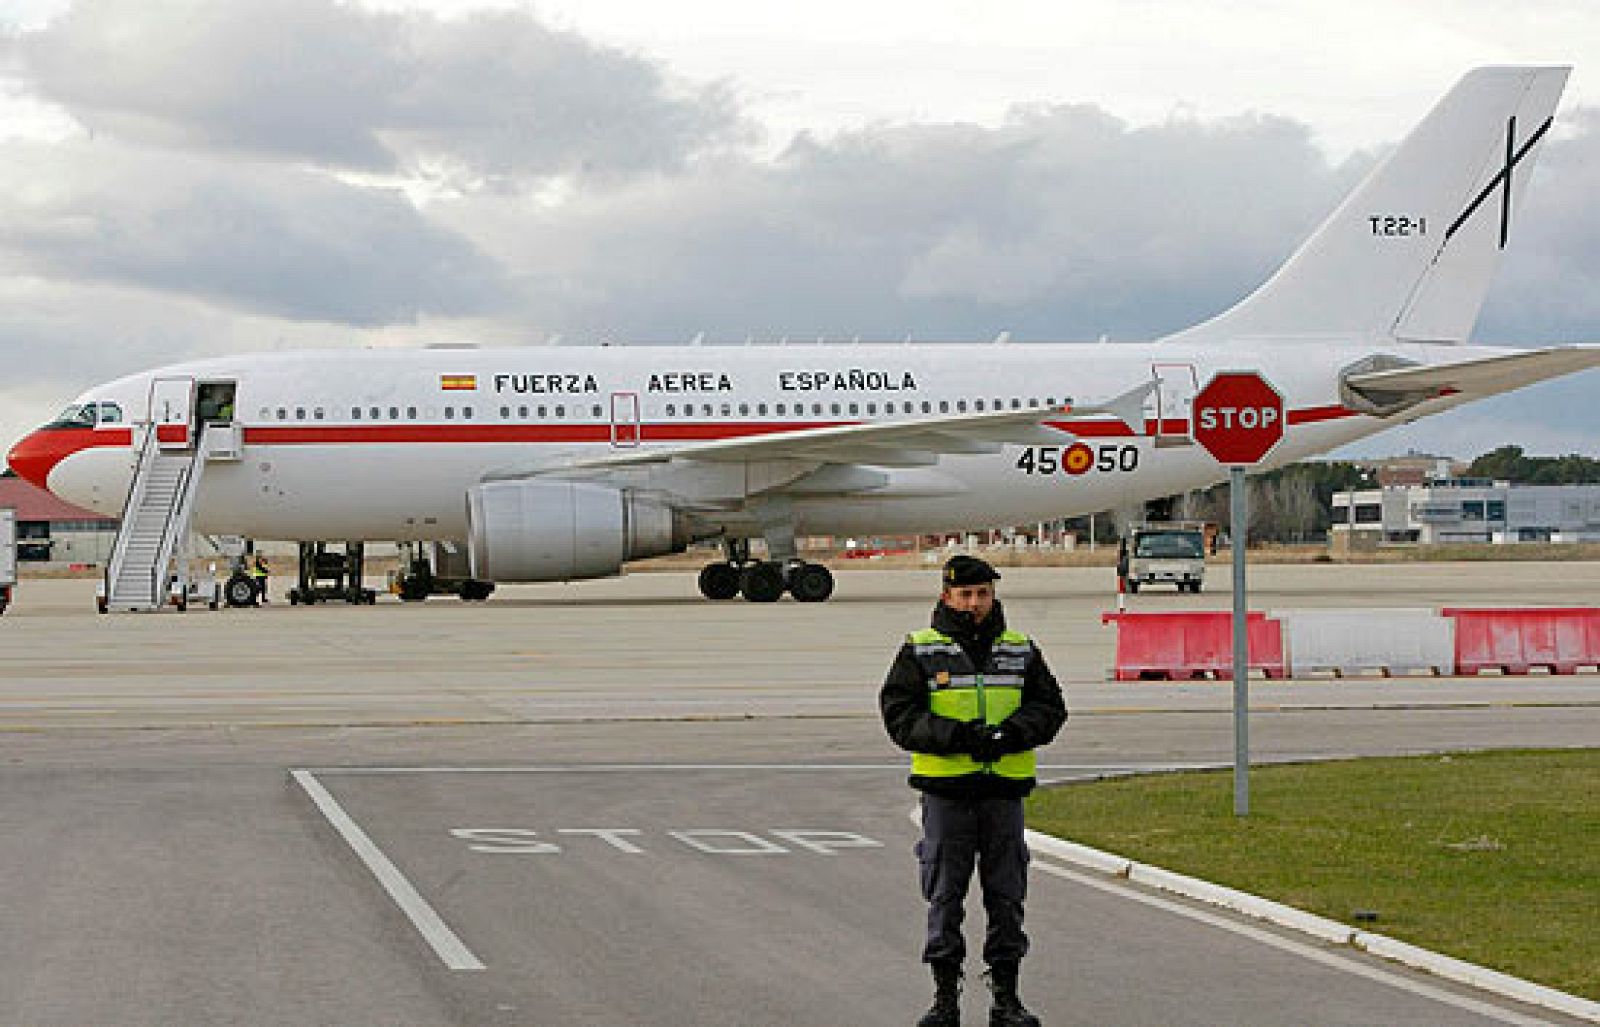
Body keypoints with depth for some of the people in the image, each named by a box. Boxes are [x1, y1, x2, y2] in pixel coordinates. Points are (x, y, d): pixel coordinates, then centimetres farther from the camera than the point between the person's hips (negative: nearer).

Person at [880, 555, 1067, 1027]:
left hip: (1004, 789, 2)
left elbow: (1050, 706, 7)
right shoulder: (920, 652, 3)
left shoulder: (1021, 651, 11)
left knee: (1006, 896, 5)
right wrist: (954, 736, -18)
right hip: (945, 790, -2)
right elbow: (899, 714, -5)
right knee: (944, 898, 1)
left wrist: (1011, 733, -12)